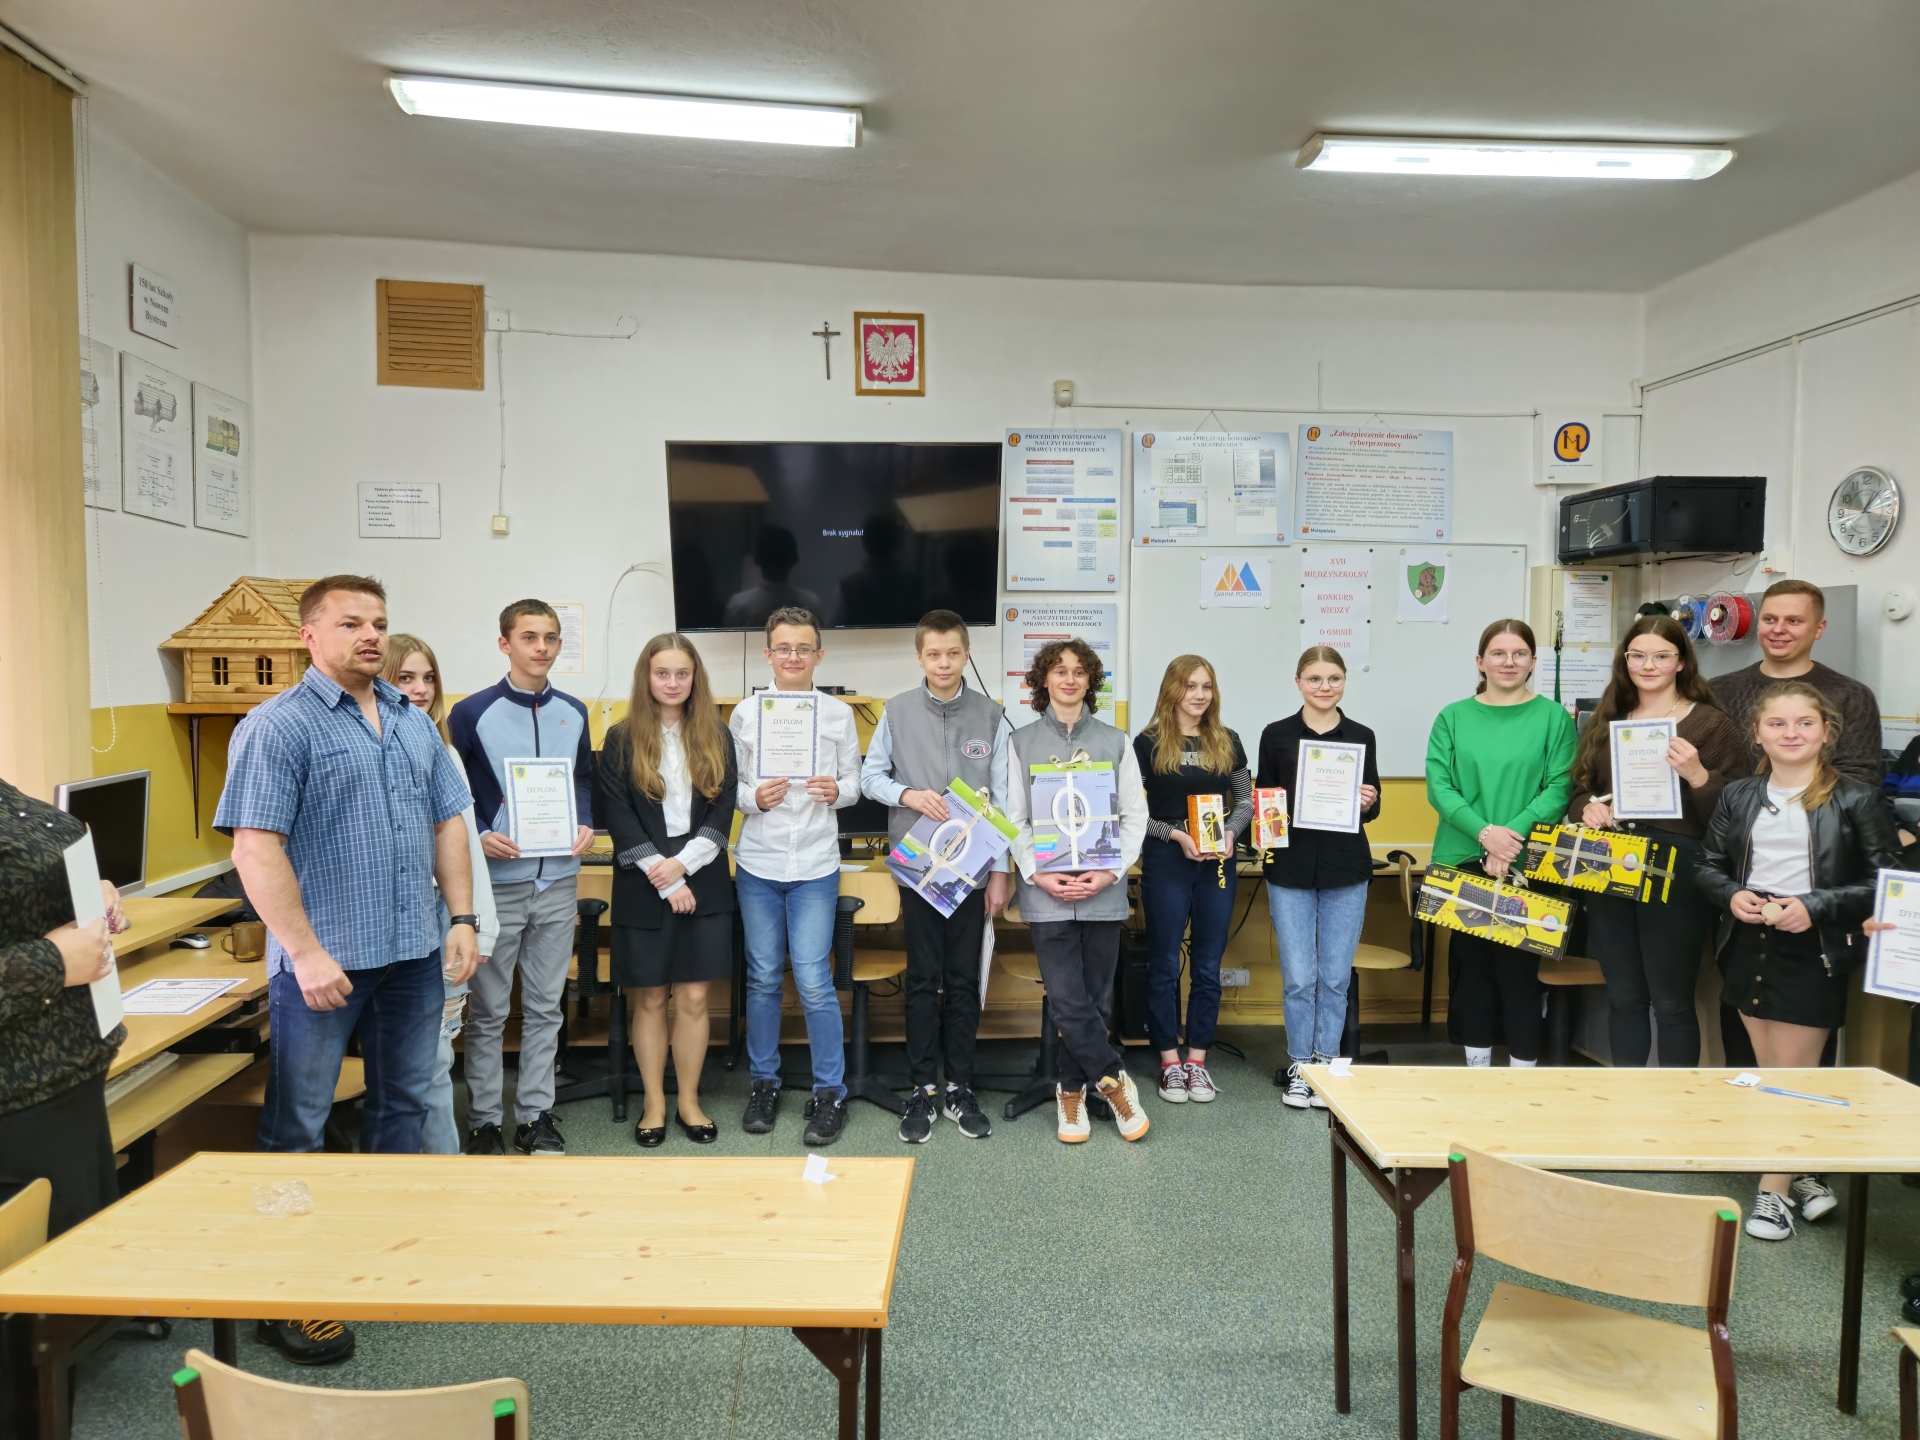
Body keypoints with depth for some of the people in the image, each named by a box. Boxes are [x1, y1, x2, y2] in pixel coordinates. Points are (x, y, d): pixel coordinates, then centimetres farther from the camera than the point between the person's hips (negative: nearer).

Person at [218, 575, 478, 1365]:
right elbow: (256, 848, -16)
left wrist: (463, 919, 5)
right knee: (298, 1125, 6)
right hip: (326, 959, -6)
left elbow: (448, 823, 13)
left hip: (415, 953, 6)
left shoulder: (413, 723, 10)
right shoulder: (278, 726, -10)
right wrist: (305, 952, -20)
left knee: (403, 1103, 17)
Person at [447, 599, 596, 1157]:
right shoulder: (472, 713, -5)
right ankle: (484, 1121, 20)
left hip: (557, 880, 4)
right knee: (489, 1010, 7)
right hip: (495, 880, -3)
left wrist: (586, 825, -2)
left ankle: (535, 1115, 23)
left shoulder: (573, 713, 7)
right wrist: (480, 837, -17)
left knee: (545, 1006, 11)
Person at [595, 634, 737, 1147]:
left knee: (694, 997, 5)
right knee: (649, 999, 6)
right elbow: (617, 817, -6)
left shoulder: (716, 737, 5)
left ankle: (688, 1102, 19)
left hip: (704, 883, 1)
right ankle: (654, 1104, 21)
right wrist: (665, 881, -12)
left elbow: (723, 811, 1)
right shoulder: (621, 740, -1)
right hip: (643, 887, -1)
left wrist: (683, 863, -12)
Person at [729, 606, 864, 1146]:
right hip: (758, 862, 1)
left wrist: (837, 791, -15)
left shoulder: (839, 714, 3)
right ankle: (763, 1082, 27)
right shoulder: (746, 714, 3)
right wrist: (754, 798, -16)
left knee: (814, 980, -4)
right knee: (763, 978, 10)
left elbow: (854, 782, 7)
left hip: (815, 864, -1)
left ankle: (830, 1093, 12)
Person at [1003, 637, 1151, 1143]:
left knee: (1095, 999, 6)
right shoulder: (1022, 743, 6)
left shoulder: (1114, 741, 8)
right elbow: (1014, 819, 3)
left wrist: (1111, 872, -8)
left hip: (1102, 891, 1)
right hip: (1045, 892, -1)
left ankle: (1073, 1090, 23)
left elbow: (1135, 815, 5)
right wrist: (1038, 874, -10)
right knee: (1067, 1000, -6)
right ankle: (1113, 1078, 13)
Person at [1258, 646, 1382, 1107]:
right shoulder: (1276, 735, 1)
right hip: (1291, 867, -1)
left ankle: (1326, 1062, 21)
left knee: (1336, 976, 6)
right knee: (1299, 976, 1)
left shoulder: (1361, 736, 6)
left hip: (1346, 868, 1)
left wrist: (1369, 802, -11)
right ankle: (1298, 1066, 17)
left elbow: (1372, 808, 11)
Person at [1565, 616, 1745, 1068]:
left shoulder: (1712, 724, -1)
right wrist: (1587, 807, -4)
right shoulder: (1606, 721, 13)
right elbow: (1579, 789, 18)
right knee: (1623, 997, 13)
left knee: (1671, 1001, 2)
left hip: (1676, 874, -4)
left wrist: (1697, 776, -22)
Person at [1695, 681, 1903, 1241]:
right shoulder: (1737, 796, 6)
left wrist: (1815, 907, -17)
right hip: (1748, 947, 4)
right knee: (1768, 1071, 13)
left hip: (1814, 952, -4)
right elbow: (1709, 865, 12)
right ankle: (1803, 1171, 31)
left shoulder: (1856, 800, -6)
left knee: (1793, 1074, 3)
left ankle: (1775, 1187, 16)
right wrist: (1732, 896, -8)